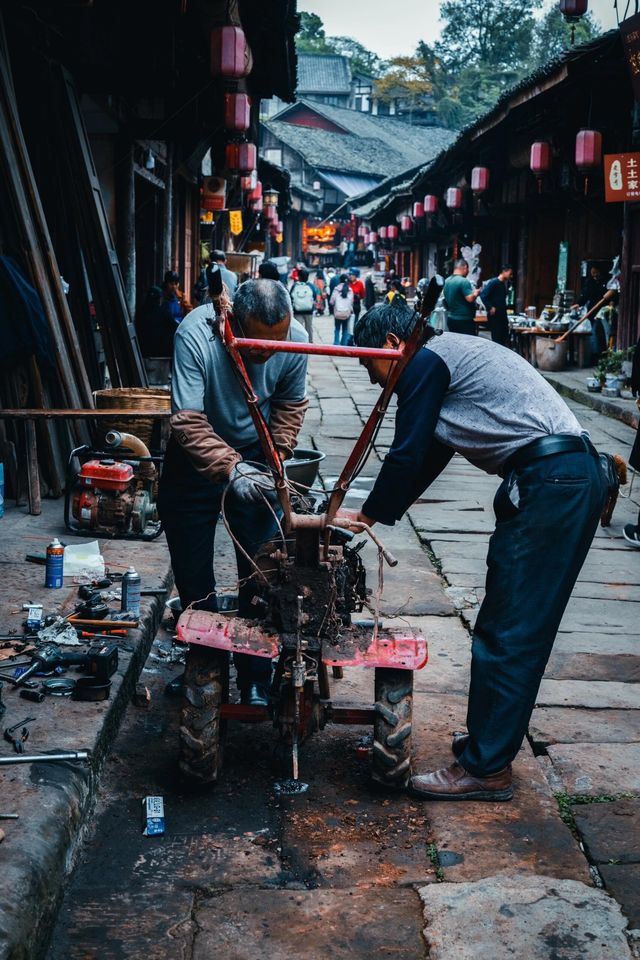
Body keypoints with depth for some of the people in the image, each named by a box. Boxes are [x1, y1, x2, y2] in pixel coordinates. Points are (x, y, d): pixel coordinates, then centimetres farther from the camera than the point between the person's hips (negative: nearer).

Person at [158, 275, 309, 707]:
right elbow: (188, 421, -31)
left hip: (254, 457, 2)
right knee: (193, 575, 6)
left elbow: (291, 404, -1)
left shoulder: (295, 339, -20)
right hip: (195, 457, -1)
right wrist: (230, 468, -43)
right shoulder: (195, 335, -30)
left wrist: (277, 456, -13)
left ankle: (256, 682, 11)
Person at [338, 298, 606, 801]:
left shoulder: (425, 362, -4)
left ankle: (486, 768, 1)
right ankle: (494, 735, 27)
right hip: (577, 475, 10)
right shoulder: (455, 355, 26)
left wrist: (367, 516, 10)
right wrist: (374, 512, 28)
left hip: (548, 484, -10)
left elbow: (408, 457, -4)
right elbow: (428, 457, 28)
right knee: (518, 628, 17)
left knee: (508, 634, -5)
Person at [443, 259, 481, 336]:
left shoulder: (446, 281, 10)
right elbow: (470, 299, -21)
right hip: (464, 320, -8)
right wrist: (476, 293, -3)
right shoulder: (464, 281, -16)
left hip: (451, 318, 8)